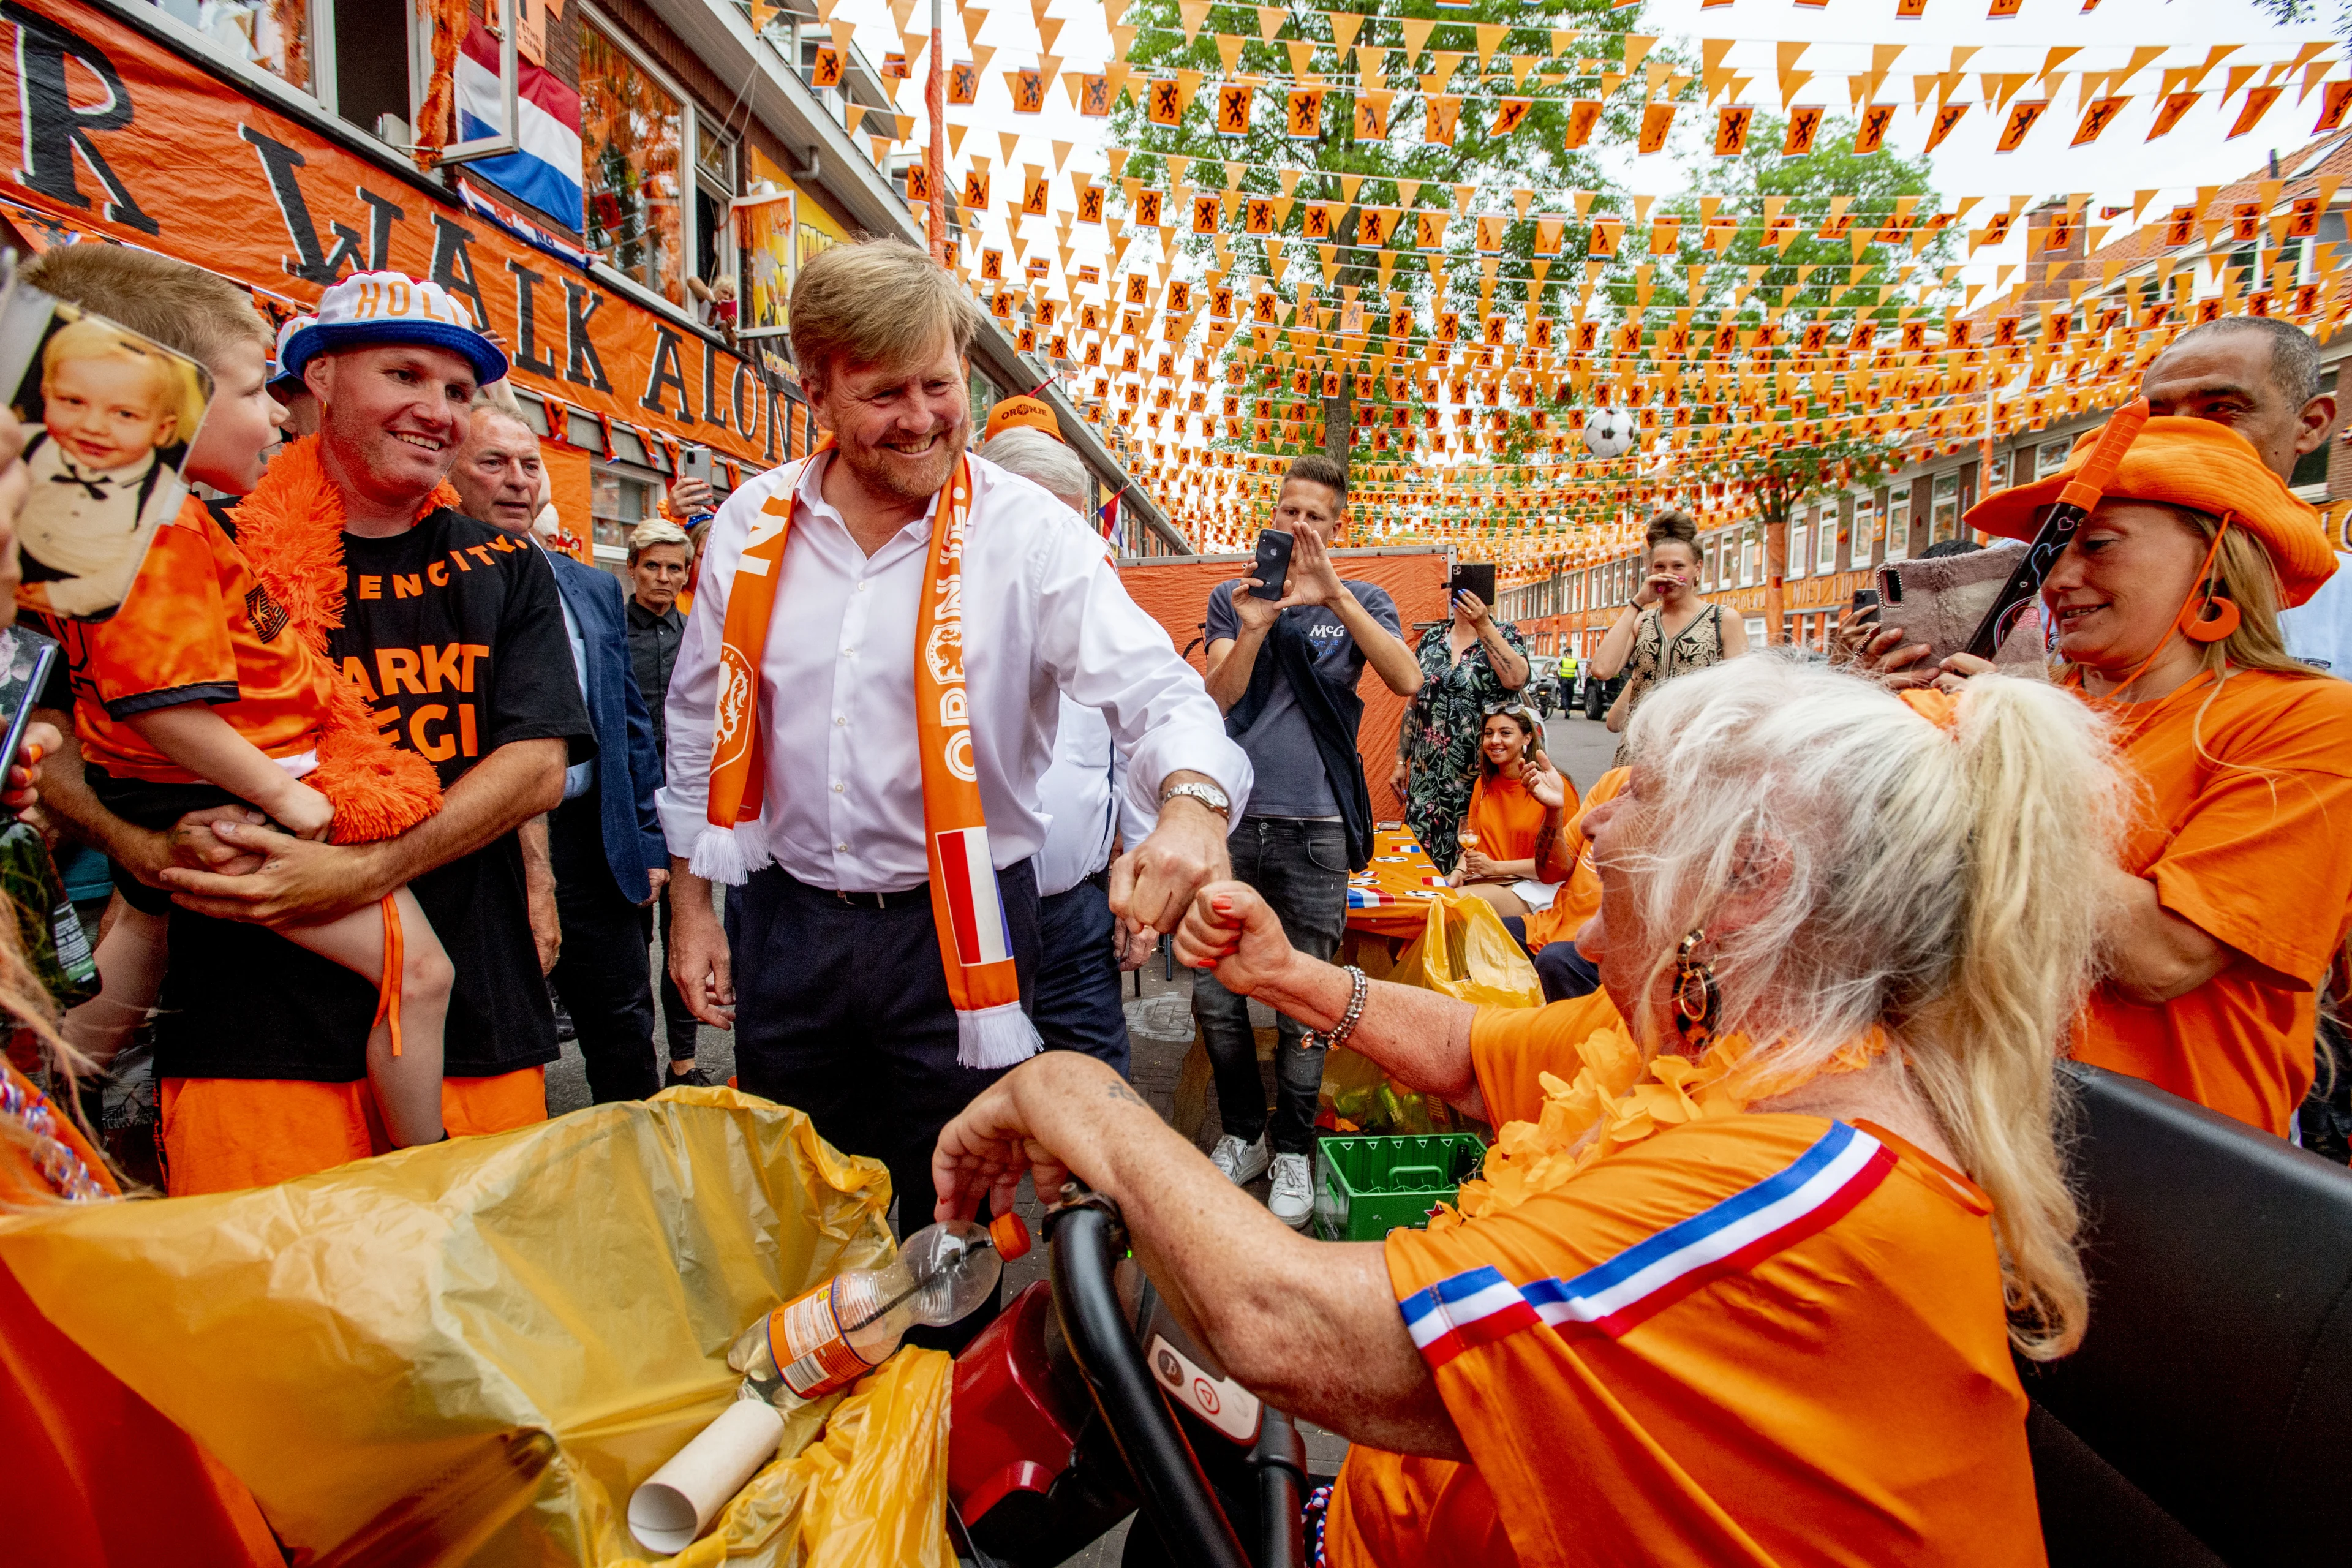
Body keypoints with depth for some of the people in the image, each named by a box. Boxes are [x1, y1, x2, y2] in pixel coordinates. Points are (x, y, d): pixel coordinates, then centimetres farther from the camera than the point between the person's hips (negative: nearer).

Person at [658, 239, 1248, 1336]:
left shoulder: (1028, 534, -10)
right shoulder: (752, 525, 2)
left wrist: (1190, 802, -40)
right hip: (786, 918, 4)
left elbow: (1154, 688, -17)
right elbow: (700, 723, 11)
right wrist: (691, 907, 11)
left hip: (954, 931, -3)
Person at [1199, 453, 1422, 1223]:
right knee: (1214, 993, 4)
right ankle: (1244, 1131, 25)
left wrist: (1334, 592, -16)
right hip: (1233, 815, 2)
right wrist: (1256, 625, -16)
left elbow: (1408, 680, -10)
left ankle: (1292, 1149, 21)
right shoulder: (1232, 599, 13)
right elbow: (1215, 700, -1)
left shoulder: (1361, 602, 9)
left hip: (1314, 827, -1)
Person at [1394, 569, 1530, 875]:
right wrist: (1401, 761, 12)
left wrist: (1484, 626, -20)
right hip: (1427, 775, 3)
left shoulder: (1504, 634, 3)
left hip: (1481, 774, -3)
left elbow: (1516, 679, -19)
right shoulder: (1431, 640, 12)